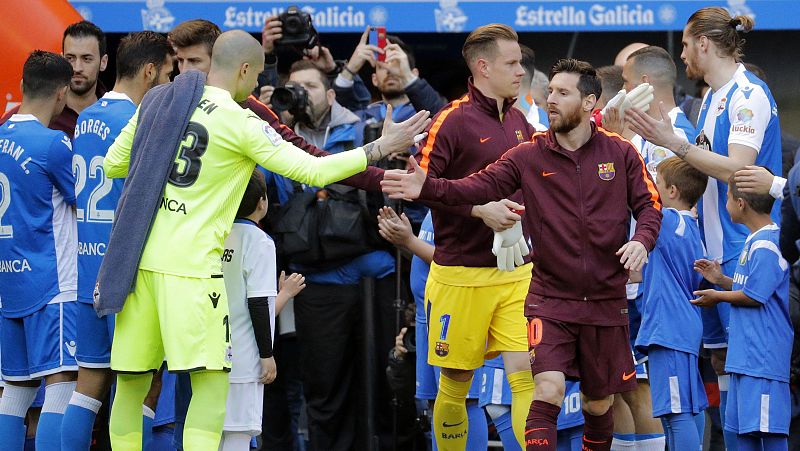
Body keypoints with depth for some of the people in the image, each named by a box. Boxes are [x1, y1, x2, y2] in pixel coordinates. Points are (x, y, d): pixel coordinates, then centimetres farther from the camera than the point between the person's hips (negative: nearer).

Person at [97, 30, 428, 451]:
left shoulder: (157, 100, 11)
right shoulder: (239, 123, -5)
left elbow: (112, 164, 18)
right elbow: (311, 170, -8)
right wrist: (381, 147, -1)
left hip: (136, 258, 6)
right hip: (190, 267, -6)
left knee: (132, 384, 9)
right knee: (212, 383, -3)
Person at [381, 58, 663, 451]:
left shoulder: (620, 153, 1)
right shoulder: (529, 157, -2)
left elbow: (649, 205, 6)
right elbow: (478, 187, -12)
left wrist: (642, 240, -15)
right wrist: (428, 188, -29)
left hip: (606, 301, 1)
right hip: (551, 298, -1)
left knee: (598, 404, 12)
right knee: (548, 391, -19)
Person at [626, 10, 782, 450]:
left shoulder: (749, 95, -13)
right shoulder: (712, 97, 15)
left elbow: (736, 169, -22)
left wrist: (673, 142, -20)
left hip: (744, 247, -9)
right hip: (713, 248, 10)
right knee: (721, 356, 10)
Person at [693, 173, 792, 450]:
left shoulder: (766, 246, -16)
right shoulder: (754, 241, 16)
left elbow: (755, 296, -17)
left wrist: (718, 297, -2)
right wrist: (722, 280, 15)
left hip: (764, 358, -11)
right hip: (745, 356, 11)